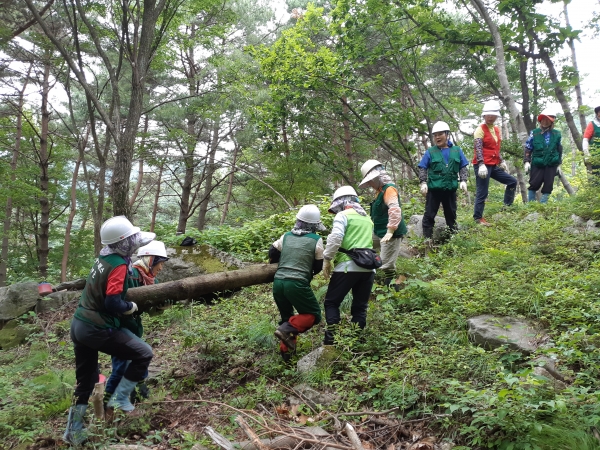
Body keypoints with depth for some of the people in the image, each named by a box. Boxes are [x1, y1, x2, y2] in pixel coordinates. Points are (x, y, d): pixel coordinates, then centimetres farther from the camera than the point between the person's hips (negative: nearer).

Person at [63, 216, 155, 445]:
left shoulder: (103, 258, 6)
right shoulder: (119, 265, -19)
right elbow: (113, 303, -25)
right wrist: (131, 307, -7)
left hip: (79, 325, 9)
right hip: (97, 330, -9)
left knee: (85, 381, 20)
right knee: (144, 353, 1)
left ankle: (74, 431, 29)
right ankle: (119, 399, 6)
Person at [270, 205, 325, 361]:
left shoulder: (286, 236, 10)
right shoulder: (316, 240, 1)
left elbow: (272, 255, 17)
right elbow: (318, 266, 9)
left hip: (278, 282, 5)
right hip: (297, 284, -5)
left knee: (287, 316, 23)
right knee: (314, 315, 9)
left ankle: (286, 351, 17)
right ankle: (288, 329, -13)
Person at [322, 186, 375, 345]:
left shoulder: (343, 215, 1)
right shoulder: (367, 218, 23)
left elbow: (335, 238, -13)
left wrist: (327, 259, -6)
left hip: (348, 266, -6)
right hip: (368, 268, 6)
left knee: (331, 302, 4)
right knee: (360, 306, 11)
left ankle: (331, 340, -3)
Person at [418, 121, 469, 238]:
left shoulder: (457, 150, 6)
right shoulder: (430, 152, 0)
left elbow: (463, 167, 10)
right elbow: (422, 168, 0)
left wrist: (463, 180, -3)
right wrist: (423, 182, -11)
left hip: (450, 189, 2)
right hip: (433, 189, -2)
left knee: (451, 214, 13)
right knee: (429, 215, -1)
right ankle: (427, 239, 4)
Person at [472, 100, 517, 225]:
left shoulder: (497, 129, 16)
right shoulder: (480, 130, -9)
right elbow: (478, 149, -19)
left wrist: (502, 161, 22)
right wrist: (481, 165, -28)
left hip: (493, 166, 9)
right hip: (483, 166, -9)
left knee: (512, 181, 11)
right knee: (482, 192, -6)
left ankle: (507, 206, 21)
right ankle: (478, 218, 2)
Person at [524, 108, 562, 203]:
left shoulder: (557, 134, 5)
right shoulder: (534, 133, -2)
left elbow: (559, 150, 16)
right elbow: (528, 148, 3)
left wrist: (558, 164, 16)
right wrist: (527, 161, -6)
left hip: (551, 165, 2)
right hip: (537, 164, -2)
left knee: (548, 185, 1)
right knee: (534, 184, -6)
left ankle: (543, 204, 10)